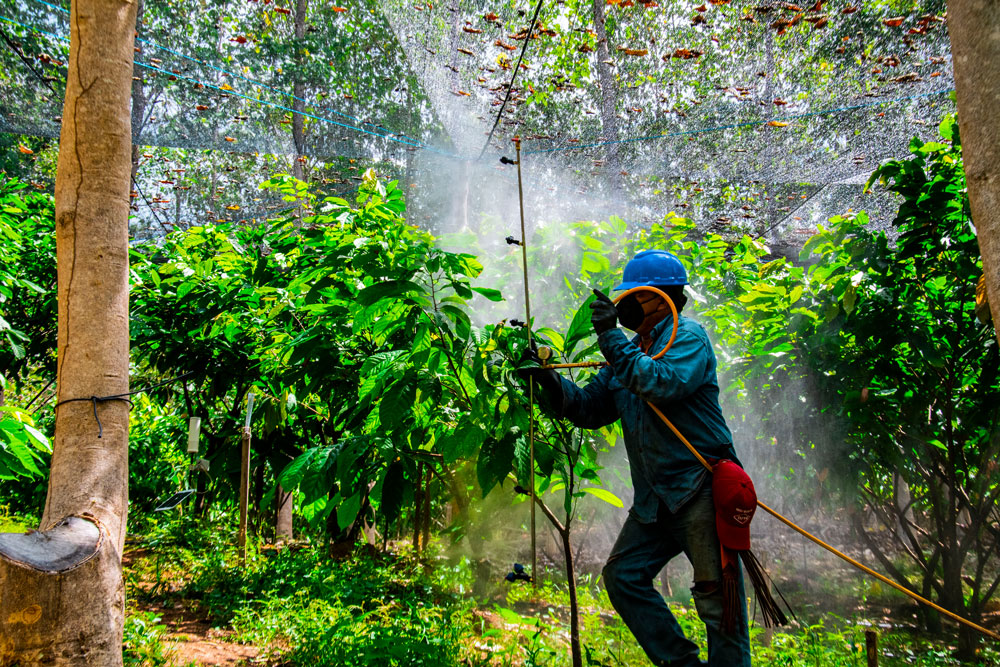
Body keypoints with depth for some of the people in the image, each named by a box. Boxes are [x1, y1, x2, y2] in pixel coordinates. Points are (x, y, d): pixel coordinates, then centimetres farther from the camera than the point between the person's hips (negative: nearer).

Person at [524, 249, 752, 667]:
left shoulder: (688, 336, -6)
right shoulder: (630, 350, 16)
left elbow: (667, 384, -26)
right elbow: (592, 408, 13)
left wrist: (612, 338, -22)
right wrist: (550, 380, -1)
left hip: (702, 488, -8)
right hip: (655, 499, 8)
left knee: (716, 595, -3)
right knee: (622, 576, 7)